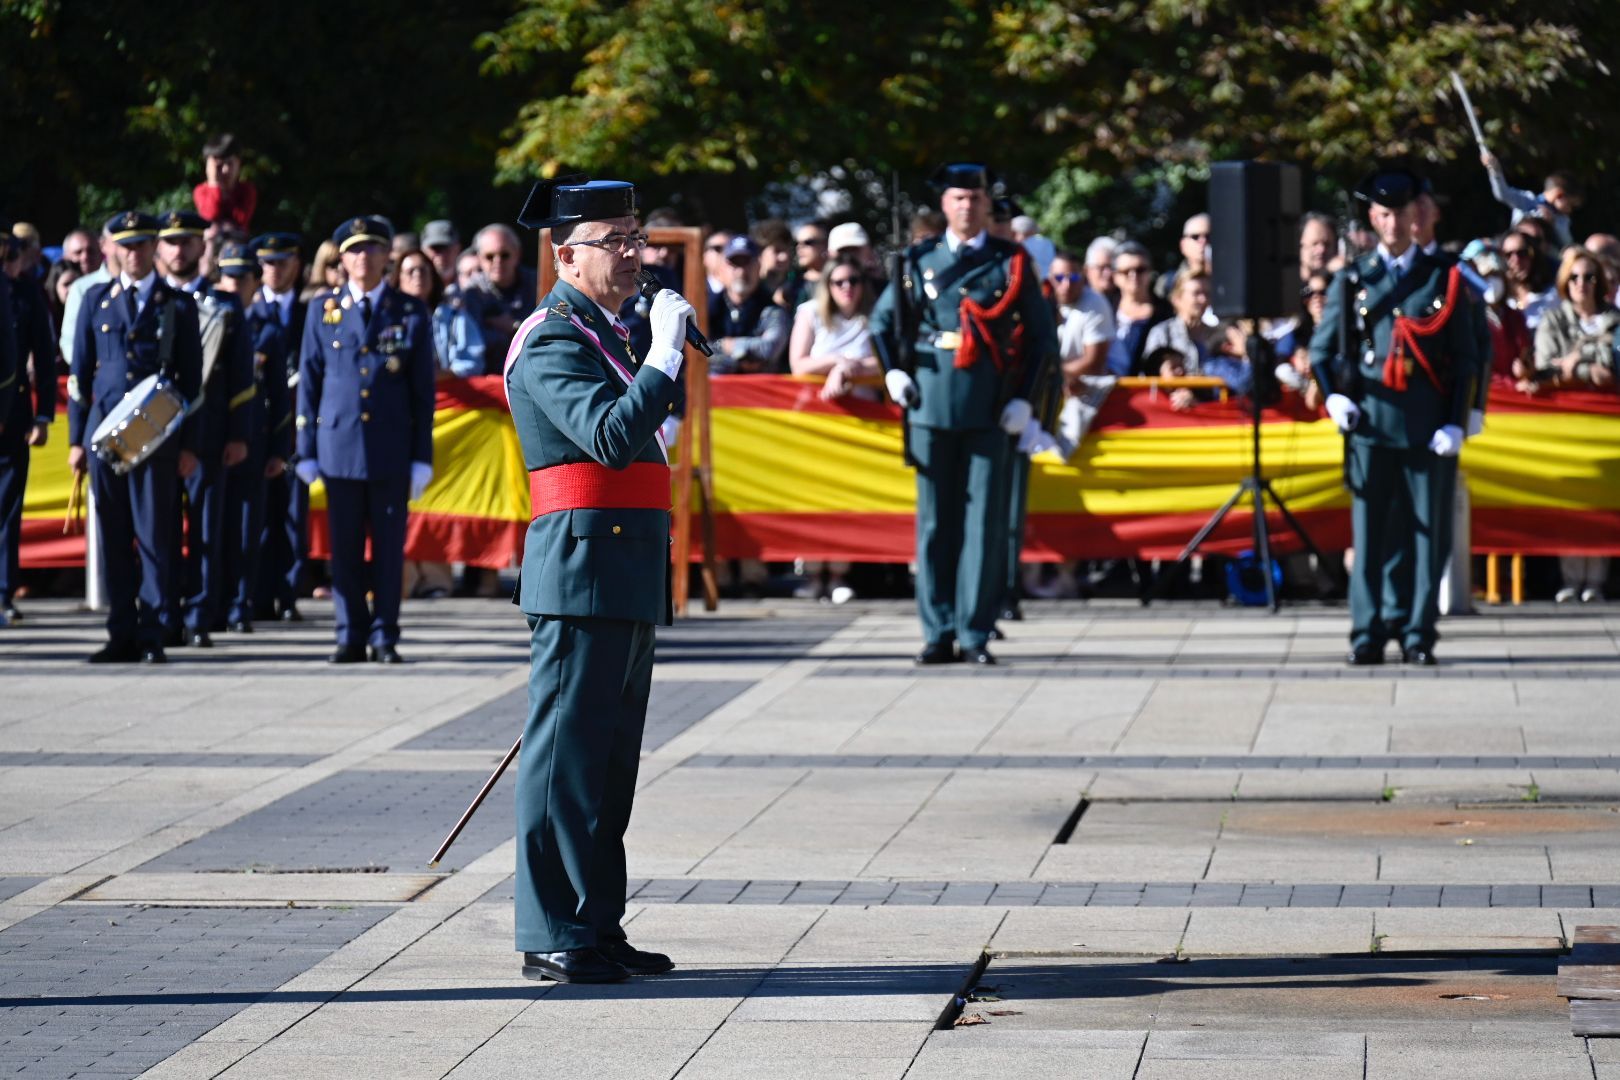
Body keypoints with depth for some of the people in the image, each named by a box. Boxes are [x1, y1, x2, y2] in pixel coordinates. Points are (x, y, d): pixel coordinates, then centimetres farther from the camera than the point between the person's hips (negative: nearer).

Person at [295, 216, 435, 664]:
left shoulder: (410, 312, 5)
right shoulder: (322, 311, 8)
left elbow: (423, 389, 5)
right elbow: (309, 383, 9)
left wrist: (422, 456, 1)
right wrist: (306, 451, 4)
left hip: (392, 449, -1)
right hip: (338, 445, 1)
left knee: (389, 545, 1)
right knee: (345, 547, 2)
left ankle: (384, 637, 8)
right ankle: (351, 636, 8)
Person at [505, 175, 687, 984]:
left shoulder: (605, 330, 19)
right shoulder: (552, 339, -12)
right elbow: (610, 438, -26)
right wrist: (664, 356, -22)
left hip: (625, 581, 10)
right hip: (583, 570, -10)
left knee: (610, 761, 13)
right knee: (567, 756, -6)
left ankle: (597, 929, 18)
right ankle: (555, 938, -4)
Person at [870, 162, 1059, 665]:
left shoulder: (1013, 263, 6)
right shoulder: (918, 262, 10)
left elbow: (1042, 335, 8)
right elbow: (882, 319, 22)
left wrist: (1024, 399, -1)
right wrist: (893, 371, 7)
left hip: (991, 410, -1)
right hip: (931, 406, 1)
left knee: (985, 520, -2)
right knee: (934, 520, 2)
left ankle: (975, 633, 1)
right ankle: (938, 633, 7)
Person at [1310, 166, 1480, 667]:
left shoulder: (1444, 281, 8)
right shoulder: (1351, 281, 10)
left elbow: (1465, 357, 8)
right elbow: (1322, 349, 13)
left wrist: (1455, 423, -2)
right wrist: (1334, 396, -5)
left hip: (1429, 430, 0)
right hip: (1370, 424, 0)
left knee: (1426, 530, 0)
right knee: (1370, 531, -1)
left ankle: (1418, 632, 7)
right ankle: (1369, 633, 4)